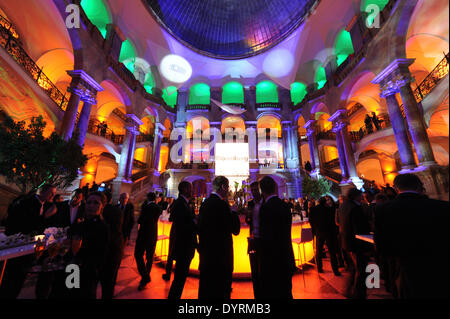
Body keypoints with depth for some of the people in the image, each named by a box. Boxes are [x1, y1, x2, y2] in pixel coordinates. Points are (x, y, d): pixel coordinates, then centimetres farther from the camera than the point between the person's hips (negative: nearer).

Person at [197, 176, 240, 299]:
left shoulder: (205, 203, 2)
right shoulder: (222, 204, -23)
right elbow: (236, 229, -18)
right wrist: (234, 213, -4)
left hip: (206, 253, 8)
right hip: (220, 256, -8)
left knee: (205, 290, 23)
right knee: (220, 291, 10)